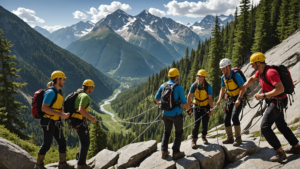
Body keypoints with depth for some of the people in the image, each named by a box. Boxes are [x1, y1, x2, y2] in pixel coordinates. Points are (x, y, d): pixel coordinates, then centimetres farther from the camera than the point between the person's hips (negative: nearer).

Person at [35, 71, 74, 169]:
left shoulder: (59, 92, 11)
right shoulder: (51, 92, -18)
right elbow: (44, 108, -26)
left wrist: (65, 114, 9)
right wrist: (60, 115, -26)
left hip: (56, 122, 9)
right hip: (48, 122, -9)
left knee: (62, 143, 10)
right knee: (47, 144, 2)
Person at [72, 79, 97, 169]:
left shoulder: (79, 94, 16)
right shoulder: (85, 96, -16)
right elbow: (81, 109, -29)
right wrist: (91, 118, -21)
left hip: (76, 120, 10)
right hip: (80, 121, -10)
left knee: (85, 141, 20)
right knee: (85, 142, -3)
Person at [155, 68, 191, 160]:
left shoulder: (163, 86, -2)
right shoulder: (179, 88, -16)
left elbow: (156, 98, 11)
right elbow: (184, 103, -11)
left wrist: (160, 104, 33)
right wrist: (189, 111, 7)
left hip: (166, 113, 4)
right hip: (176, 113, -4)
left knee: (166, 132, 22)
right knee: (179, 132, 15)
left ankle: (164, 151, 19)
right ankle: (176, 153, 15)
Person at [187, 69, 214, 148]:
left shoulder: (208, 86, -17)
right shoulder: (194, 85, -13)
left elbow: (210, 98, -15)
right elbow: (189, 96, -3)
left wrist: (211, 108, -21)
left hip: (206, 107, 0)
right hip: (196, 107, 0)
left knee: (205, 123, 7)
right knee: (196, 123, -6)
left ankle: (204, 136, 33)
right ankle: (194, 140, 6)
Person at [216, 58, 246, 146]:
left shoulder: (236, 75, -21)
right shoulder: (223, 77, 0)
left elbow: (243, 88, -20)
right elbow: (222, 89, 10)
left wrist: (239, 99, -31)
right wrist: (219, 99, -4)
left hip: (239, 98, -7)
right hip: (230, 99, 7)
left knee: (234, 117, -22)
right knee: (227, 119, 4)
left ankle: (238, 138, -8)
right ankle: (230, 138, 17)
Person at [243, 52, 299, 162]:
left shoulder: (270, 72, -27)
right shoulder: (260, 71, 3)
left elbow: (280, 89, -33)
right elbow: (252, 78, 23)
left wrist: (263, 95, -32)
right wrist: (246, 84, 3)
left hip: (278, 102, -10)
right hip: (274, 102, 10)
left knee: (265, 127, -11)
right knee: (281, 125, 21)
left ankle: (280, 153, -4)